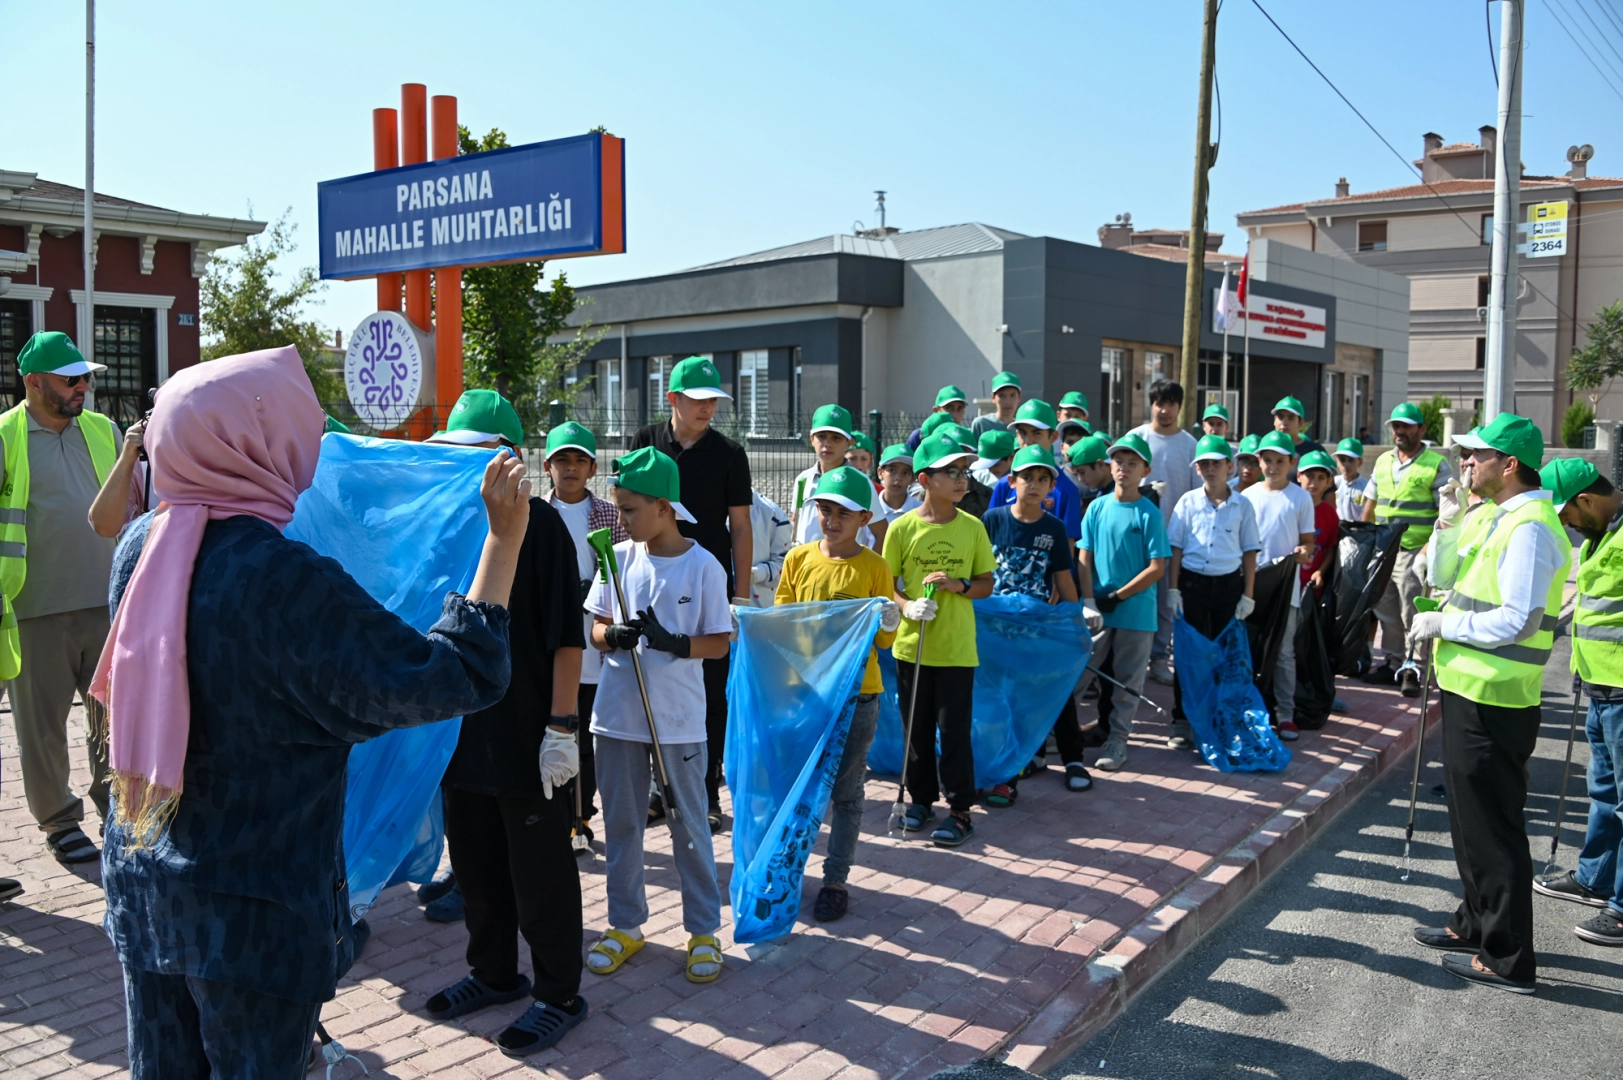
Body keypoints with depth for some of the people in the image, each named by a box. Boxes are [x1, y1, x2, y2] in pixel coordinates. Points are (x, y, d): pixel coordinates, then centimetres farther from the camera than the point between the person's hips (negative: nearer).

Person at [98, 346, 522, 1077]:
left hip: (142, 883, 7)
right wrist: (503, 541, -17)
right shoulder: (286, 578, -25)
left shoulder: (142, 547, -4)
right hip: (255, 907, -7)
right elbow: (457, 679, -23)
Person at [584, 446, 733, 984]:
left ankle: (704, 930, 21)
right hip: (617, 712, 4)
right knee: (621, 822, 14)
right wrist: (613, 635, -16)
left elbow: (720, 641, -5)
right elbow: (596, 628, 7)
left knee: (689, 824, 6)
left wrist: (673, 642, -23)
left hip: (678, 718, -4)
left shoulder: (702, 566, -9)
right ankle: (625, 924, 29)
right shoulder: (619, 557, 2)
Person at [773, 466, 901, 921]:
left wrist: (887, 623, -20)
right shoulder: (799, 559, 2)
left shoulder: (874, 568, -3)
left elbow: (885, 640, 1)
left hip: (856, 692, -2)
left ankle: (836, 879, 19)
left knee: (845, 791, 8)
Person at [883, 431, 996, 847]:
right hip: (911, 645, 1)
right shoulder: (902, 527, -4)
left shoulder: (972, 527, -1)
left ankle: (960, 809, 13)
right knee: (917, 727, 12)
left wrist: (959, 585, -14)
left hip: (957, 648, 0)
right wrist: (907, 606, -18)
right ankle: (920, 798, 28)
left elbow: (986, 584, 5)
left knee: (954, 729, 2)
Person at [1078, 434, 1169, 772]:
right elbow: (1085, 558, 4)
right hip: (1098, 611, 3)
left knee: (1128, 679, 7)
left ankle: (1117, 740, 17)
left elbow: (1157, 567, -10)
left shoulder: (1149, 513, -7)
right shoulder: (1097, 508, 3)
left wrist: (1117, 597, -13)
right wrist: (1088, 600, -8)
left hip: (1136, 611, -3)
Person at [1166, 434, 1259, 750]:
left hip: (1229, 584, 1)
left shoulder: (1242, 505, 2)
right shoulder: (1188, 502, 1)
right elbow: (1176, 548, 2)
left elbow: (1250, 551, 5)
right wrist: (1173, 589, -4)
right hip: (1193, 583, -1)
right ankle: (1182, 722, 10)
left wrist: (1248, 594, 0)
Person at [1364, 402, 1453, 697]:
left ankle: (1413, 669, 2)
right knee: (1386, 612, 11)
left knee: (1414, 615, -5)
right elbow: (1369, 507, 18)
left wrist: (1428, 552, -18)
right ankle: (1394, 662, 22)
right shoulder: (1383, 462, 12)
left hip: (1414, 553, -6)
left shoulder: (1437, 465, -5)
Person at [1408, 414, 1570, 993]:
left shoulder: (1529, 528, -19)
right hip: (1470, 690, 11)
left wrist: (1441, 624, -16)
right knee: (1471, 814, 21)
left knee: (1491, 825, -2)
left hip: (1493, 702, -11)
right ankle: (1476, 924, 36)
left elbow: (1515, 621, -24)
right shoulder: (1491, 518, 13)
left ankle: (1508, 960, 8)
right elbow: (1442, 576, 15)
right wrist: (1450, 520, 6)